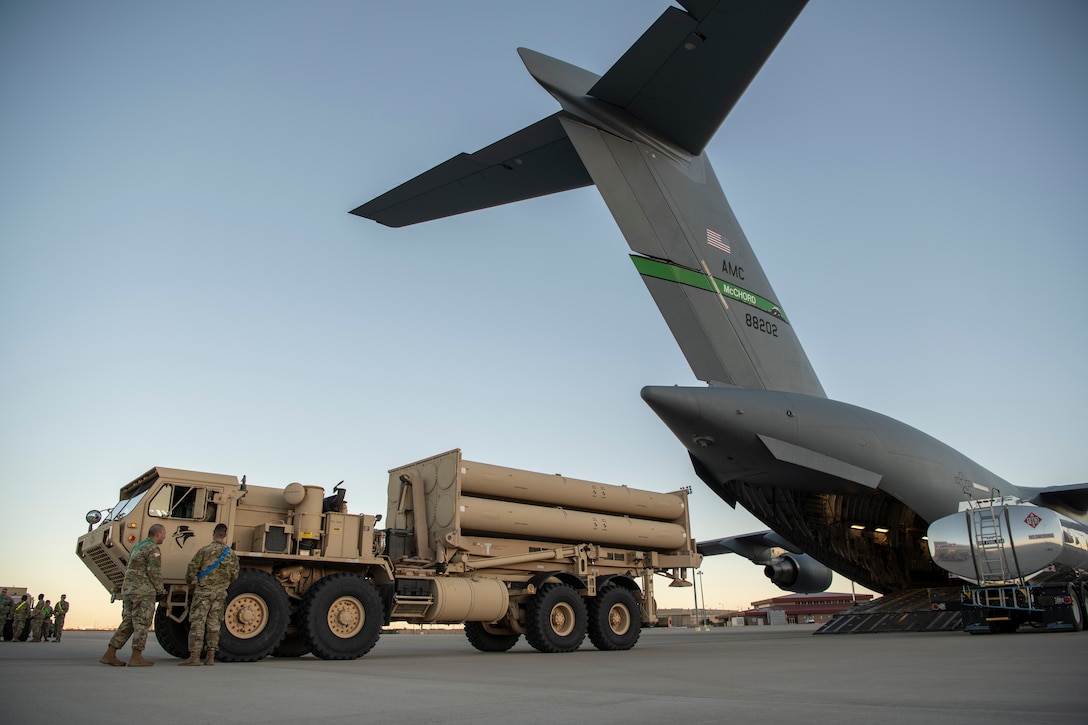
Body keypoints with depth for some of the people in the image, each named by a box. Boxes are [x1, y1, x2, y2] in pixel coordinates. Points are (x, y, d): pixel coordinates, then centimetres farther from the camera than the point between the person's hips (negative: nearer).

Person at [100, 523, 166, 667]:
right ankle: (136, 657, -4)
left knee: (127, 623, 10)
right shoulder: (152, 549, -9)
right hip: (143, 591, -9)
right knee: (142, 623, -4)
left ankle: (109, 655, 8)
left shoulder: (138, 547, 21)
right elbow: (154, 572, -15)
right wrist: (160, 590, -1)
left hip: (128, 589, 9)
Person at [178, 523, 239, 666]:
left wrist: (190, 580, 13)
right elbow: (234, 576, 10)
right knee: (214, 624, 9)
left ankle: (194, 656, -6)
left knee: (197, 623, -1)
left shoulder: (204, 551, -8)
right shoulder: (232, 555, 4)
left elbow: (192, 570, -7)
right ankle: (210, 656, 9)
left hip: (203, 591, -4)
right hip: (220, 594, 4)